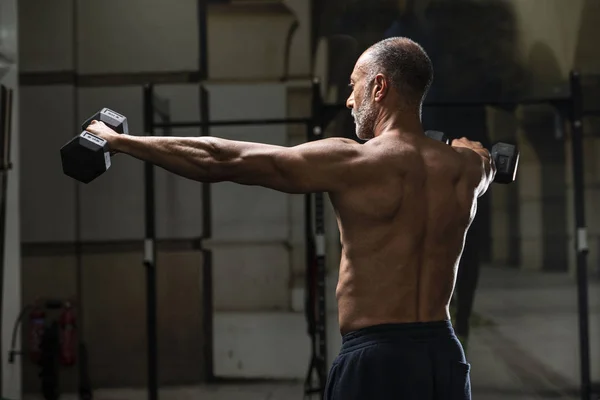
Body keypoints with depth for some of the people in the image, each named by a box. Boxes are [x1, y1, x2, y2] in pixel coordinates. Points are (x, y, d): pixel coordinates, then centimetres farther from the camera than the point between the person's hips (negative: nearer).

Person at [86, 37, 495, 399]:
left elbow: (217, 160, -6)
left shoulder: (353, 161, -10)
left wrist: (119, 140, 3)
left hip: (378, 359, -6)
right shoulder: (465, 166, 5)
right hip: (445, 357, 6)